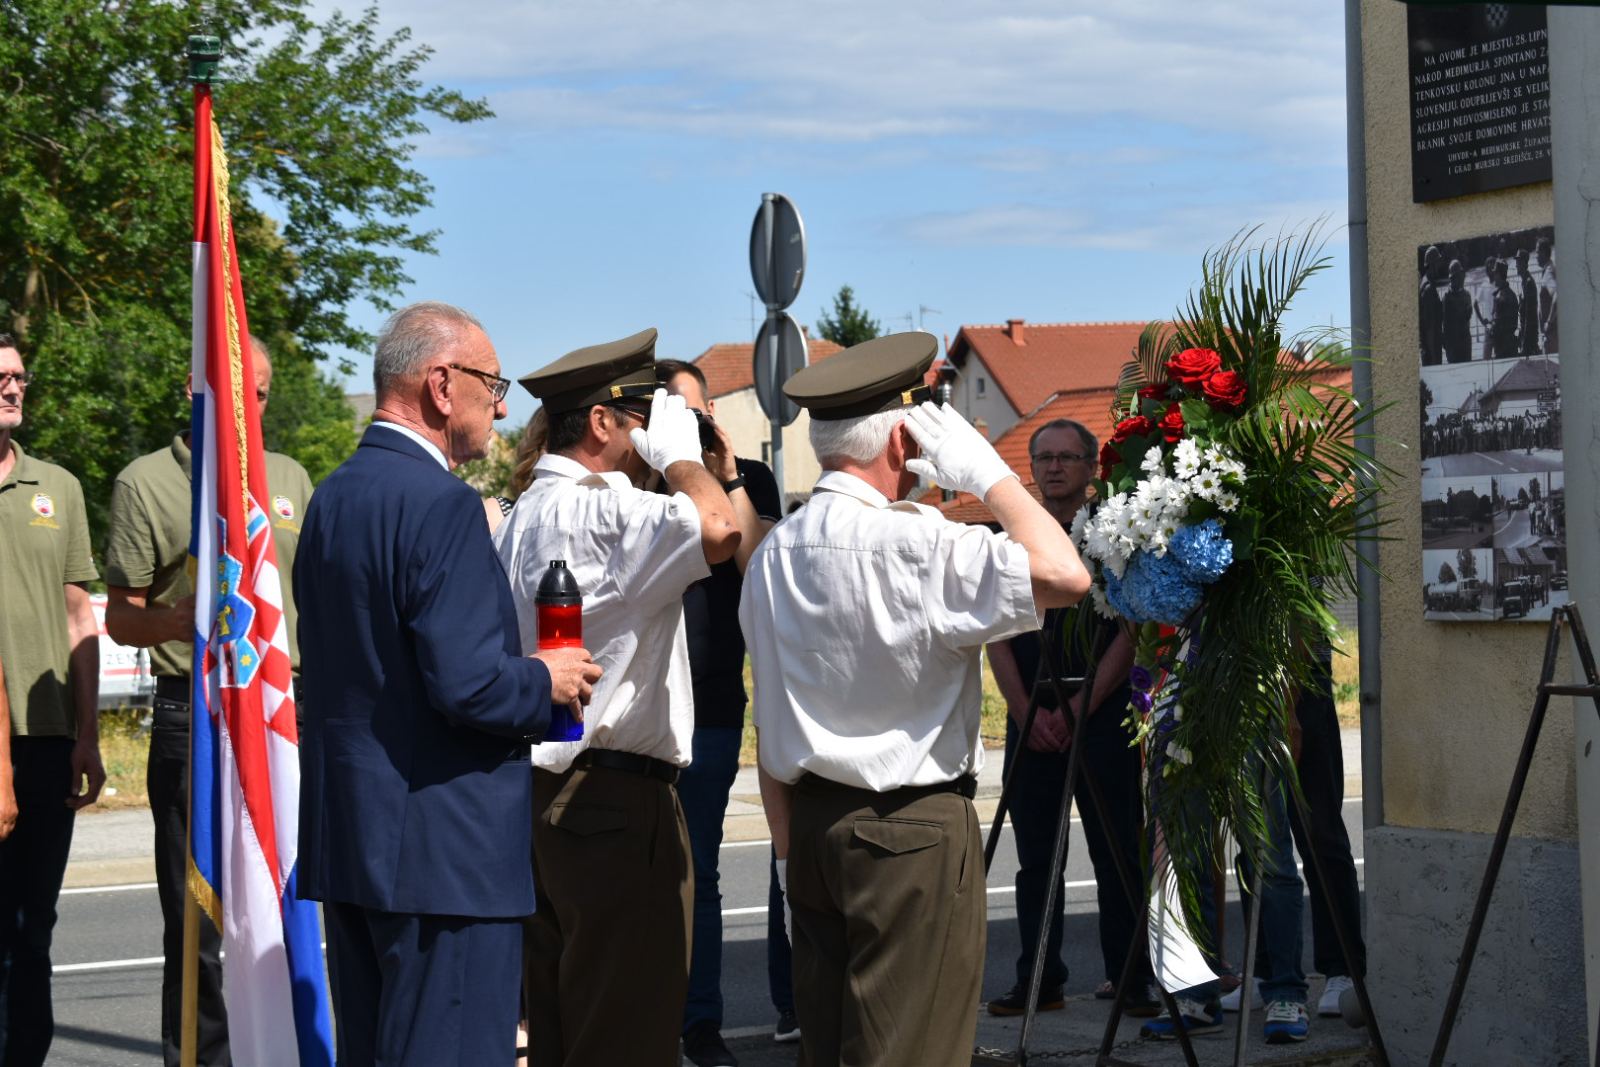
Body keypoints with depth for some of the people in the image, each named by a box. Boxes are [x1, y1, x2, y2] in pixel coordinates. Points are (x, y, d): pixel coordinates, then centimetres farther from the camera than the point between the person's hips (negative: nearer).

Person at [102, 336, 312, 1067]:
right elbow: (120, 619, -1)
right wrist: (175, 622, -22)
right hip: (193, 713, -4)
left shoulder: (288, 478, 14)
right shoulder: (147, 483, 1)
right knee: (198, 922, -2)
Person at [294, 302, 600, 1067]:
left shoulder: (333, 496, 12)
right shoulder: (442, 504, -17)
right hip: (443, 850, -9)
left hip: (349, 833, 9)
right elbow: (467, 684, -24)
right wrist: (547, 681, -5)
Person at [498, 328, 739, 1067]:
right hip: (617, 798, -10)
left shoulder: (527, 513, 17)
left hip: (545, 791, 10)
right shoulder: (599, 510, -17)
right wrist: (678, 452, -14)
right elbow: (717, 528, -34)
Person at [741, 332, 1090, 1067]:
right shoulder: (911, 544, -17)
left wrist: (788, 852, 17)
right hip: (914, 834, -7)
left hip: (813, 827, 7)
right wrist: (986, 469, -13)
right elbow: (1064, 575, -24)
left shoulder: (775, 552, 7)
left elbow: (769, 729, 11)